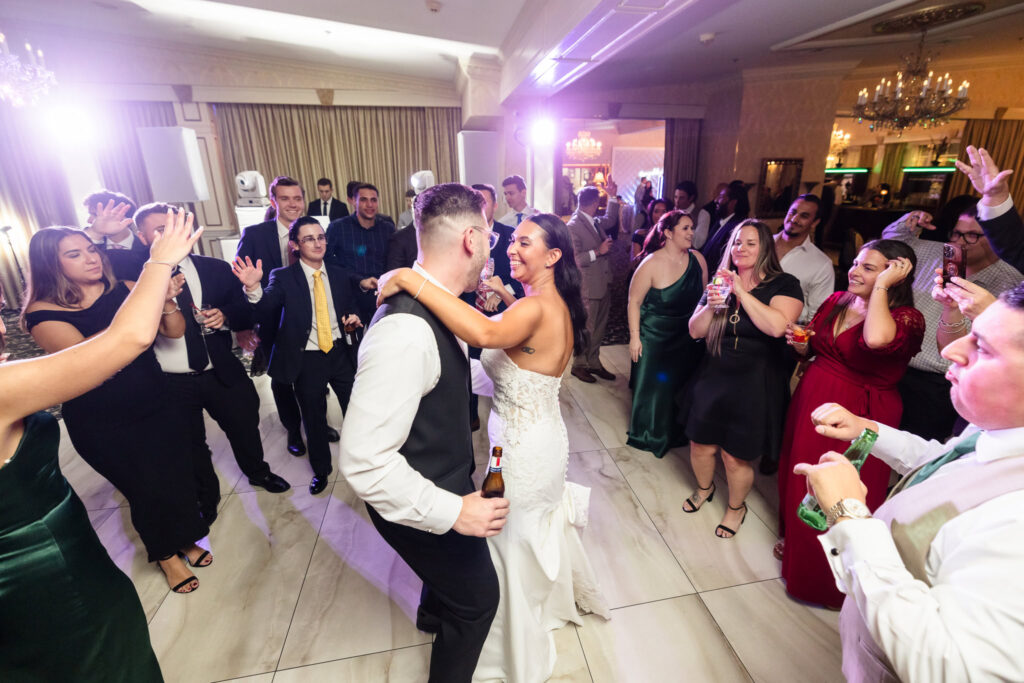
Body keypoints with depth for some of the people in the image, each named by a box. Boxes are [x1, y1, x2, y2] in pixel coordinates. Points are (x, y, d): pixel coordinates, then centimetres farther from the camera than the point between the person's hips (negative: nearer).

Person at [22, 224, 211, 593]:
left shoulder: (125, 290, -4)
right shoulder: (44, 312, -12)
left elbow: (175, 331, -4)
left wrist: (167, 301, -26)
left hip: (157, 406, 3)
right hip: (104, 426, -3)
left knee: (178, 475, 12)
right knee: (148, 490, 10)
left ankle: (185, 539, 40)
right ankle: (165, 554, 38)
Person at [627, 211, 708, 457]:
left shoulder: (697, 259, -3)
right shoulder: (652, 264, -16)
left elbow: (704, 296, 5)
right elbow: (634, 302, -13)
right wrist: (634, 337, -14)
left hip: (688, 336, 4)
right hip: (654, 337, -4)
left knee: (682, 383, 15)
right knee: (651, 385, 7)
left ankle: (675, 434, 37)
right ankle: (648, 435, 30)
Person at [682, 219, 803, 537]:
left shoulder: (784, 285, -8)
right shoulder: (720, 283, 6)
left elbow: (777, 326, -27)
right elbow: (695, 331, 4)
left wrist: (742, 292, -23)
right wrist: (710, 306, -15)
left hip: (755, 385, -4)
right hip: (713, 377, 4)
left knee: (735, 457, 6)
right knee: (700, 445, 13)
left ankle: (736, 506, 36)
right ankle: (704, 488, 45)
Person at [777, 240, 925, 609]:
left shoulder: (907, 318, -16)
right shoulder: (836, 301, 2)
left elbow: (876, 338, -41)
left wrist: (881, 286, -27)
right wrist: (799, 342, -8)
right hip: (812, 399, 6)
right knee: (800, 474, 20)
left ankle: (832, 578, 34)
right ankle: (796, 540, 47)